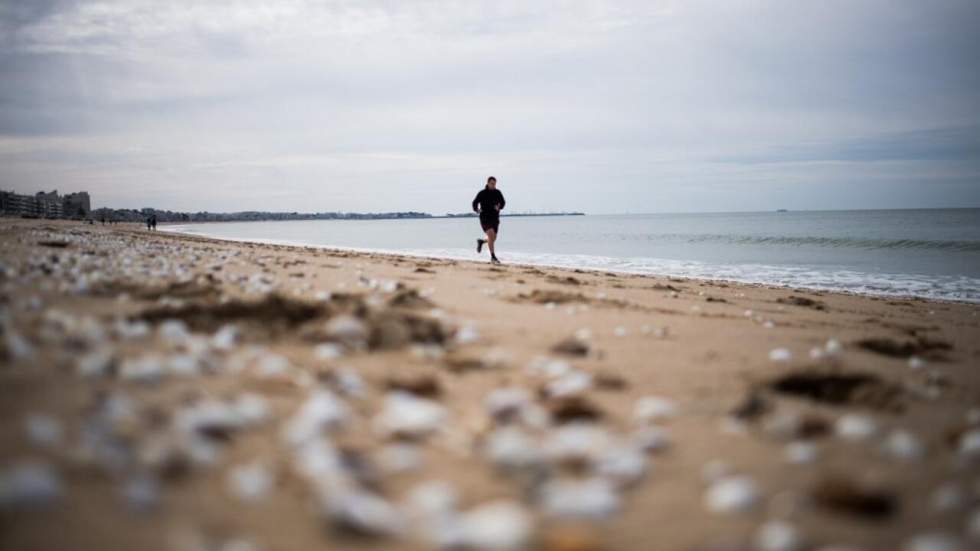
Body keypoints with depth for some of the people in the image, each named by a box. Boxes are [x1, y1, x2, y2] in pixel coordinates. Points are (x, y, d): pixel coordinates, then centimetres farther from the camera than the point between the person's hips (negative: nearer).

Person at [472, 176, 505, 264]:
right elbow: (475, 203, 4)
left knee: (493, 239, 8)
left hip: (495, 219, 4)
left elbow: (503, 202, 7)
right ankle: (493, 257, -16)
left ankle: (481, 241, 41)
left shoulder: (497, 192, 2)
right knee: (491, 234, -23)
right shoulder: (482, 193, -6)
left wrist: (499, 207, -16)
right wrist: (476, 209, -18)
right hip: (485, 218, -4)